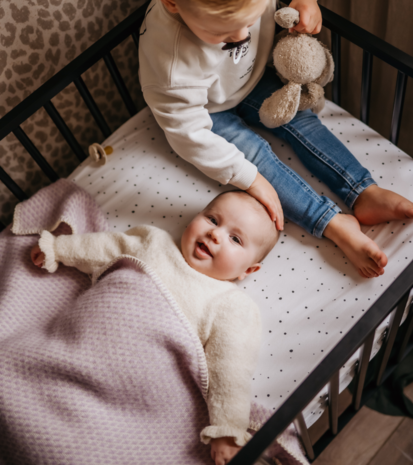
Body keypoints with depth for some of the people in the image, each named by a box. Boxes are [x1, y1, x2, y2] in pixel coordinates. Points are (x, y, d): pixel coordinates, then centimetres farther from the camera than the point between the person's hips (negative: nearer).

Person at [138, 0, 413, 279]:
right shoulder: (170, 55, -44)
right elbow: (189, 132, -38)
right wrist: (251, 180, -35)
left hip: (251, 78, 5)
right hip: (206, 108, -5)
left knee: (298, 117, -9)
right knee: (252, 151, -20)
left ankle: (365, 193, -11)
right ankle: (333, 224, -20)